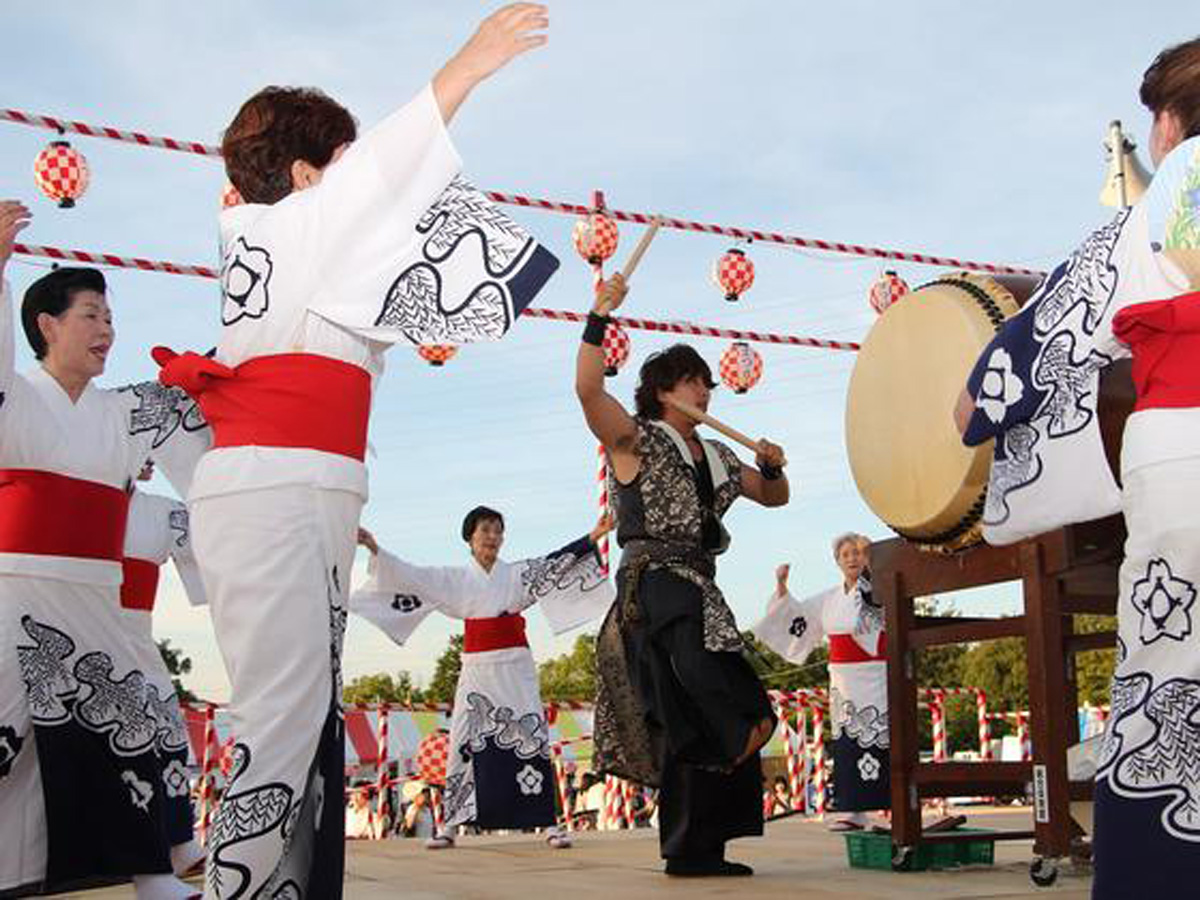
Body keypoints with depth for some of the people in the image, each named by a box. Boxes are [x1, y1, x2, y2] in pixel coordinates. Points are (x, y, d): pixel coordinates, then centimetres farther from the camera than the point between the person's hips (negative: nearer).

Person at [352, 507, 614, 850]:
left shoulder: (518, 574, 7)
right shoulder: (455, 579, 8)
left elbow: (556, 563, -1)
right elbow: (412, 575, 3)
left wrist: (592, 538, -12)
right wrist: (376, 551, -6)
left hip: (516, 668, -1)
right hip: (477, 669, 1)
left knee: (532, 738, -6)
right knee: (466, 742, 0)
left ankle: (549, 823, -4)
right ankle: (450, 825, 8)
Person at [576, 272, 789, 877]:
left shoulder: (718, 458, 21)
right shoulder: (635, 441, 1)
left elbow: (774, 497, 31)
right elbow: (587, 390, -17)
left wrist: (771, 468, 8)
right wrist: (599, 318, -21)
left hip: (701, 595, 8)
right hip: (655, 589, -8)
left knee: (709, 725, 4)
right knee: (699, 718, -19)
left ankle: (698, 847, 11)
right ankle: (689, 848, -12)